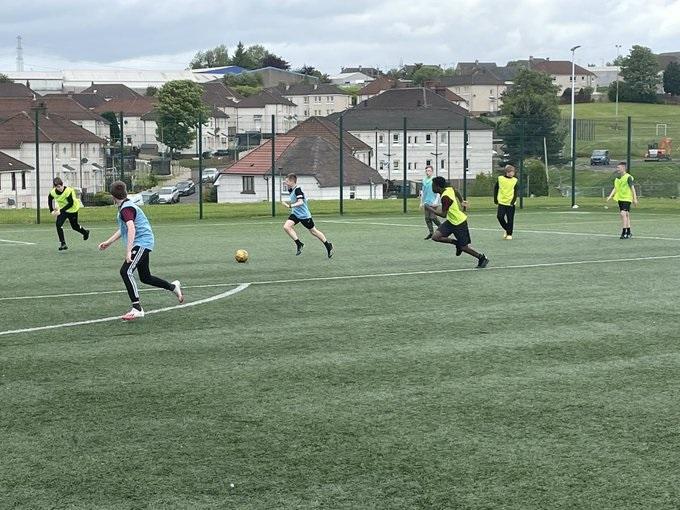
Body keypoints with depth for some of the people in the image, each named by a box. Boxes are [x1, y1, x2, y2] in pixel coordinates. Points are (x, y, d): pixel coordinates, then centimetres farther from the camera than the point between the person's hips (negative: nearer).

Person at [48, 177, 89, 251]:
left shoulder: (68, 191, -31)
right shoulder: (53, 192, -14)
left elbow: (70, 203, -31)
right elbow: (50, 199, 8)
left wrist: (60, 211, -35)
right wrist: (51, 210, 1)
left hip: (73, 209, -4)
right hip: (62, 210, 4)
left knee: (74, 226, 9)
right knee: (58, 224, -16)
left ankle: (85, 232, 43)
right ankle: (63, 243, -12)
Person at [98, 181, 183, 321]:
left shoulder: (126, 208, -15)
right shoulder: (125, 206, 17)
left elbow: (131, 229, -28)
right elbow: (123, 229, 31)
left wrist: (128, 251, -32)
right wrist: (108, 242, 33)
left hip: (141, 243, -10)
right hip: (143, 244, 10)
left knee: (126, 271, -20)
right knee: (145, 277, 20)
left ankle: (137, 308, -22)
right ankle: (174, 287, 35)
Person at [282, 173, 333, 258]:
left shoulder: (297, 190, -22)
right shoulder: (291, 190, 6)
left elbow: (300, 202, -34)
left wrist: (291, 205, -44)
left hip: (304, 215, -8)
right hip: (295, 214, 8)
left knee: (313, 231, 5)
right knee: (286, 226, -14)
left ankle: (328, 245, 22)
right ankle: (299, 244, -8)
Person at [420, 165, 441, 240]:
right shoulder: (424, 180, 12)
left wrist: (436, 201, -18)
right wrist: (421, 202, 19)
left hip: (433, 203, -6)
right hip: (426, 203, 6)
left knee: (433, 217, -10)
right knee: (427, 218, 2)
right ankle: (431, 233, 9)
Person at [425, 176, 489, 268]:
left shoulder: (445, 197, -25)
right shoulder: (450, 189, 1)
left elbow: (443, 214, -24)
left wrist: (430, 209, -17)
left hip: (459, 223, -9)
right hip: (451, 221, 9)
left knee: (463, 247, 2)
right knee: (435, 237, -5)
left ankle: (482, 258, 21)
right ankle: (456, 242, 11)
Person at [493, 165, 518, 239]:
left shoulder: (515, 180, -1)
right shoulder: (500, 179, -1)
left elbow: (515, 193, -3)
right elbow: (495, 188, 9)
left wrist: (513, 201, -14)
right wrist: (495, 199, 7)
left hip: (510, 203, 0)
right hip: (502, 202, 1)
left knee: (510, 219, 0)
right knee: (500, 216, -10)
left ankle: (509, 234, 13)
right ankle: (506, 229, 15)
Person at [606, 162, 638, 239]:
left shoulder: (628, 177, -10)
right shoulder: (617, 178, 11)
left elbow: (632, 188, -10)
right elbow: (615, 188, 13)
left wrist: (635, 198, -12)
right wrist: (610, 196, 0)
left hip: (627, 198, -8)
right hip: (620, 199, 8)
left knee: (623, 214, -19)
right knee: (626, 215, 14)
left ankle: (624, 233, -20)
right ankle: (628, 233, 22)